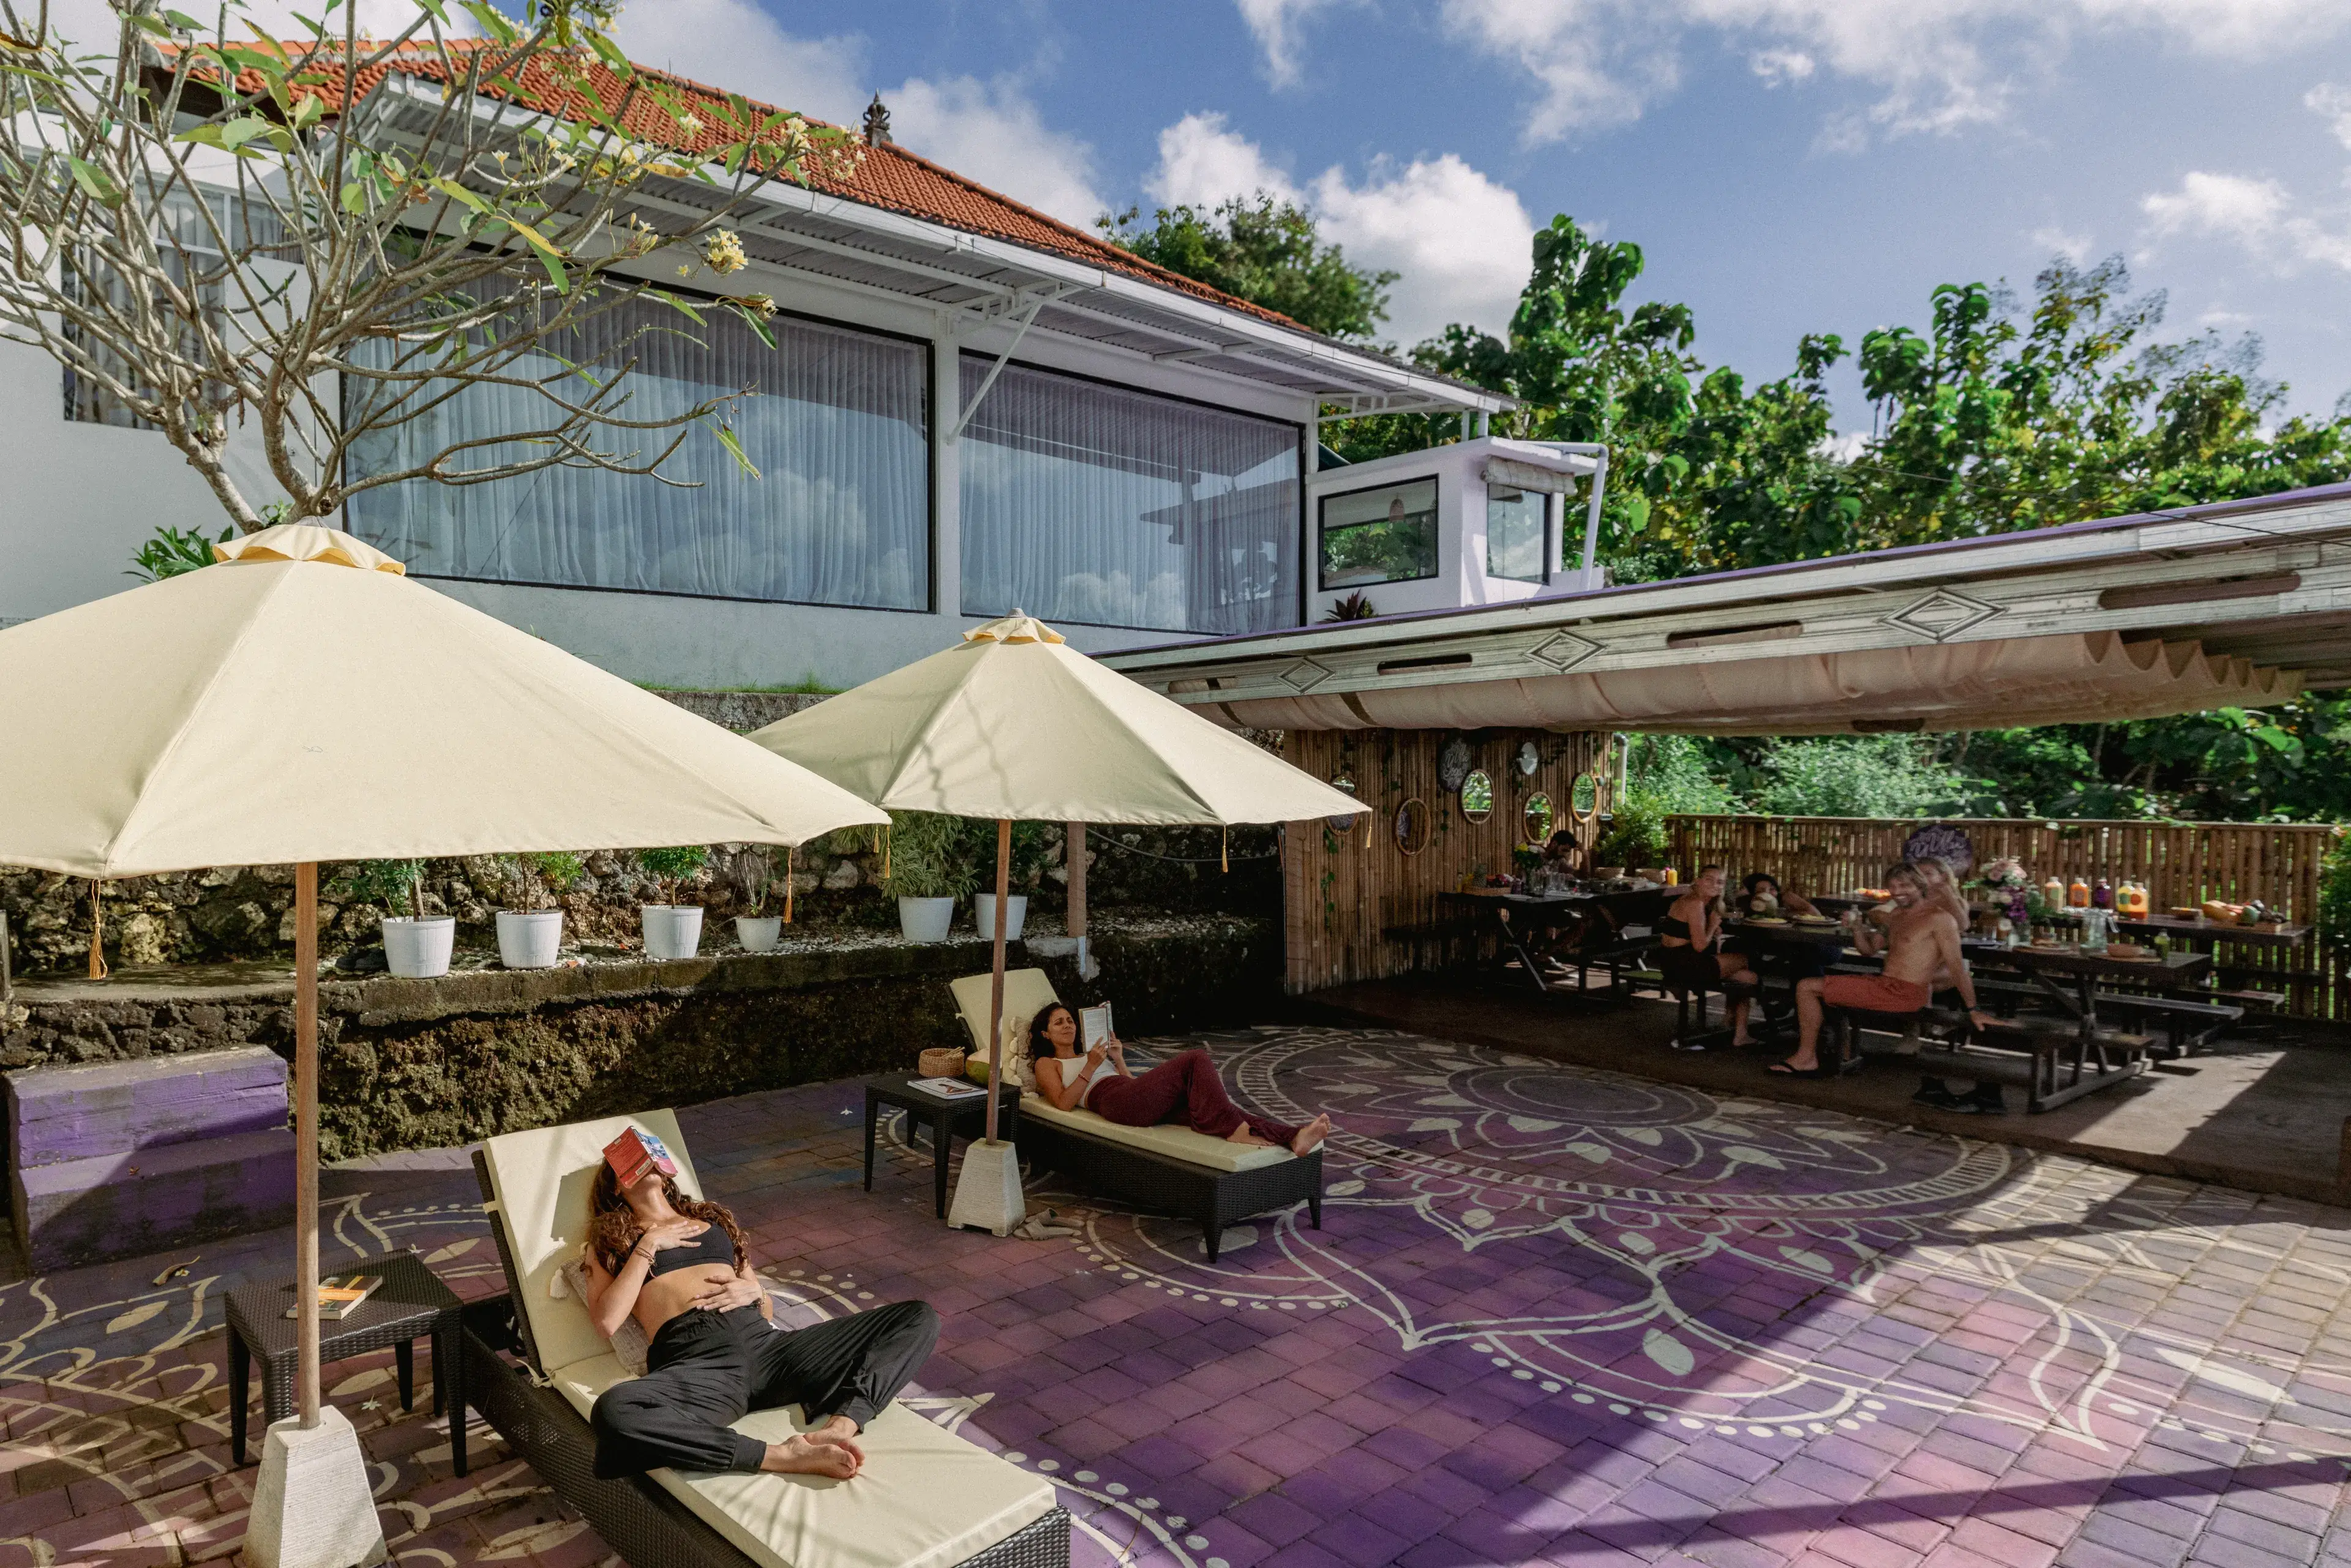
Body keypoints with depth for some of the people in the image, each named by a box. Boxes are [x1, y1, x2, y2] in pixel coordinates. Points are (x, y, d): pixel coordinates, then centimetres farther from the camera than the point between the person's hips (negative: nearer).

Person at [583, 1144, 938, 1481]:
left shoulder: (713, 1218, 30)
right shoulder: (609, 1240, 21)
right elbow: (606, 1321, 2)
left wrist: (755, 1291, 5)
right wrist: (647, 1246, 3)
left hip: (764, 1342, 4)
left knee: (920, 1317, -9)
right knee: (612, 1412, -41)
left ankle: (840, 1424, -32)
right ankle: (781, 1456, -34)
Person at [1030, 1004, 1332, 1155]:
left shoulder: (1088, 1055, 40)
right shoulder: (1047, 1064, 22)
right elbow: (1063, 1103, 1)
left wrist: (1118, 1060, 13)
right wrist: (1091, 1066, -5)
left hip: (1142, 1100, 7)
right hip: (1115, 1102, -7)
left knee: (1200, 1100, -21)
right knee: (1195, 1060, -22)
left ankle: (1291, 1137, -38)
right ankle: (1235, 1131, -30)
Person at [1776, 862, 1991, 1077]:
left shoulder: (1938, 917, -12)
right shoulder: (1898, 914, 15)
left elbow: (1956, 965, -15)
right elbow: (1869, 949, 20)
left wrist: (1973, 1010, -16)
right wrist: (1857, 929, 0)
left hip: (1905, 994, -10)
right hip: (1885, 984, 10)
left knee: (1807, 987, -10)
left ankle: (1806, 1058, -3)